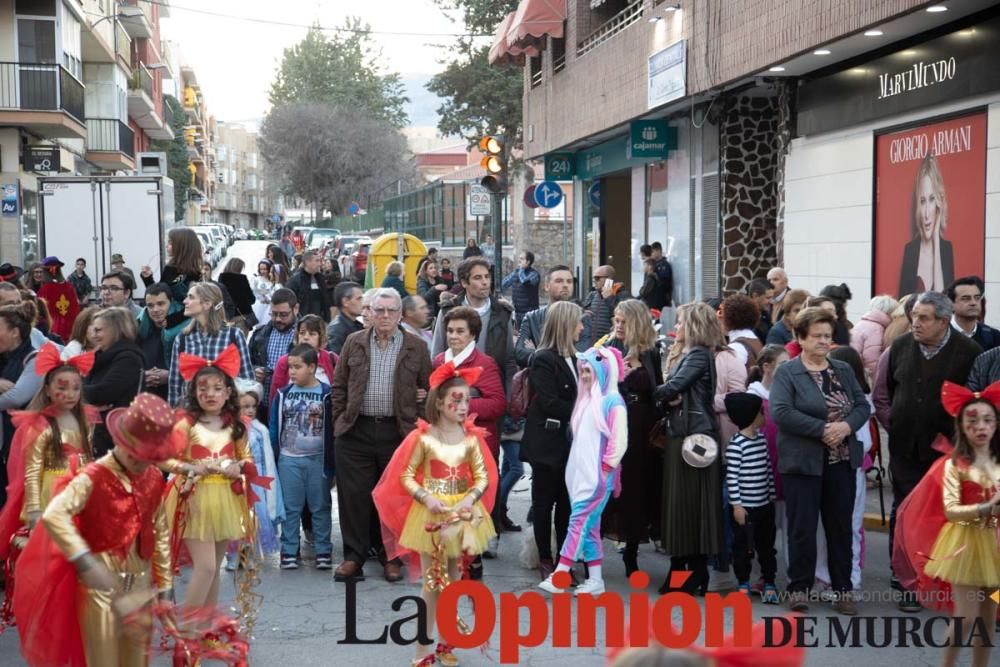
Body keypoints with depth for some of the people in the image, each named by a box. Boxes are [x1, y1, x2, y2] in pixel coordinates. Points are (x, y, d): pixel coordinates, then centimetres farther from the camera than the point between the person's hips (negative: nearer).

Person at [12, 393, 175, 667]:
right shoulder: (95, 477, -15)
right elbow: (53, 516, -29)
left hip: (141, 583, 5)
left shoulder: (154, 479, 4)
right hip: (101, 583, -5)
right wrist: (85, 561, -38)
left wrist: (165, 583, 13)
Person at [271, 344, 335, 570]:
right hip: (288, 459, 2)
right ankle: (289, 551, 15)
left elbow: (332, 430, -4)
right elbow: (274, 428, 6)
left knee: (320, 507, 7)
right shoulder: (283, 394, 2)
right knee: (290, 508, 8)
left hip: (317, 459, -2)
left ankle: (323, 551, 15)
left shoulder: (326, 394, -7)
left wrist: (330, 462, -6)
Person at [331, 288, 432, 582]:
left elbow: (428, 389, 7)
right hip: (356, 432, 1)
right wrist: (341, 419, 4)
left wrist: (416, 424, 2)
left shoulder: (416, 347, 4)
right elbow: (339, 385, 11)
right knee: (354, 496, 2)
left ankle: (391, 557, 16)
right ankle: (353, 556, 11)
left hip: (398, 432, -1)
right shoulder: (354, 342, 8)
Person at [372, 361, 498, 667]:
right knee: (432, 583, 0)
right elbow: (406, 476, -6)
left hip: (461, 515, 3)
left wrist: (470, 499, -16)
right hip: (431, 515, -3)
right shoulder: (424, 437, -11)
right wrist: (426, 498, -19)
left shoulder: (471, 438, -3)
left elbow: (483, 477, 2)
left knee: (452, 581, 13)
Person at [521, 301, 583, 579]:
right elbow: (550, 404, -18)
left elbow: (575, 396, 10)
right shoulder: (543, 359, -12)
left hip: (569, 443, 7)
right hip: (547, 444, -7)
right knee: (544, 502, 5)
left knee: (567, 503, 10)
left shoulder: (572, 358, 11)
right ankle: (545, 560, 15)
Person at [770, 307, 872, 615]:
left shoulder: (844, 370, 12)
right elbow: (781, 412, -18)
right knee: (802, 528, 0)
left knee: (841, 527, 10)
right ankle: (799, 587, 12)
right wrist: (822, 430, -20)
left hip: (842, 461, 5)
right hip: (803, 461, -5)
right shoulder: (787, 373, -5)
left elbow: (863, 405, 7)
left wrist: (847, 426, -14)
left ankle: (842, 588, 19)